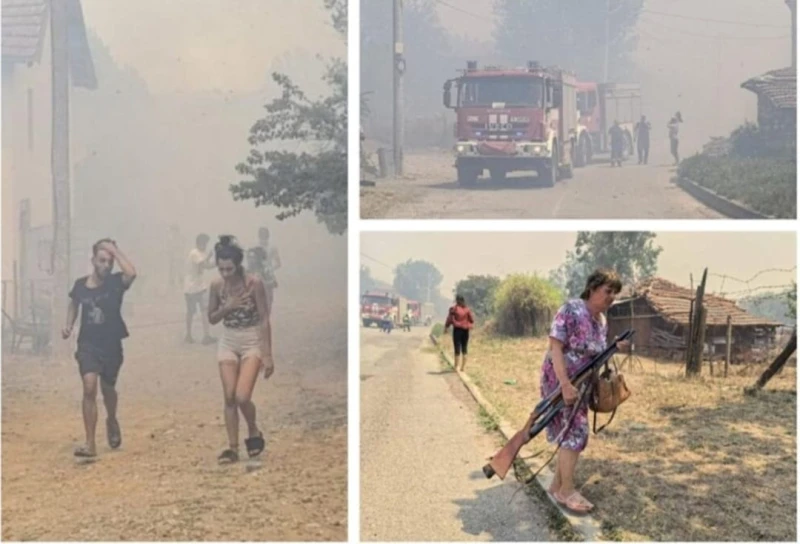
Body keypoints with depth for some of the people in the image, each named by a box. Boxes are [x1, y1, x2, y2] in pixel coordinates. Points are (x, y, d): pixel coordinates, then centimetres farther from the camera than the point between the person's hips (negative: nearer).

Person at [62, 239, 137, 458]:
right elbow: (74, 304, 19)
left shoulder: (115, 282, -9)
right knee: (89, 387, -16)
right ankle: (90, 444, -12)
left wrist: (115, 250, -25)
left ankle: (112, 421, 50)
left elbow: (132, 273, -33)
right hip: (88, 344, 0)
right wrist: (68, 325, 4)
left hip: (111, 345, 0)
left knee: (107, 388, 17)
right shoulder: (80, 284, -3)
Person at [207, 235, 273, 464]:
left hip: (252, 342, -4)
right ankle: (232, 447, 10)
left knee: (242, 397, -14)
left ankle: (254, 432, 15)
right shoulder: (216, 285, -5)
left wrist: (268, 355, -15)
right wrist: (227, 307, -15)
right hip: (228, 342, 4)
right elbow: (211, 318, 6)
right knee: (229, 397, -1)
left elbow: (265, 320, -13)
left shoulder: (254, 282, -16)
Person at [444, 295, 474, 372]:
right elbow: (472, 320, 4)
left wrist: (446, 328, 7)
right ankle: (463, 367, 10)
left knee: (457, 349, 0)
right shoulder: (467, 309, 0)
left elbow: (449, 319, -6)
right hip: (466, 330, 3)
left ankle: (456, 367, 1)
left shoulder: (454, 309, -8)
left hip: (457, 330, -3)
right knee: (464, 349, 9)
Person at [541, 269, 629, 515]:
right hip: (560, 380, -8)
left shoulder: (602, 321, 6)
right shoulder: (571, 310, -19)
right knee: (575, 431, -9)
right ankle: (567, 490, 2)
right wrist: (566, 385, -30)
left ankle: (557, 486, 22)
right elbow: (555, 349, -24)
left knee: (572, 433, 11)